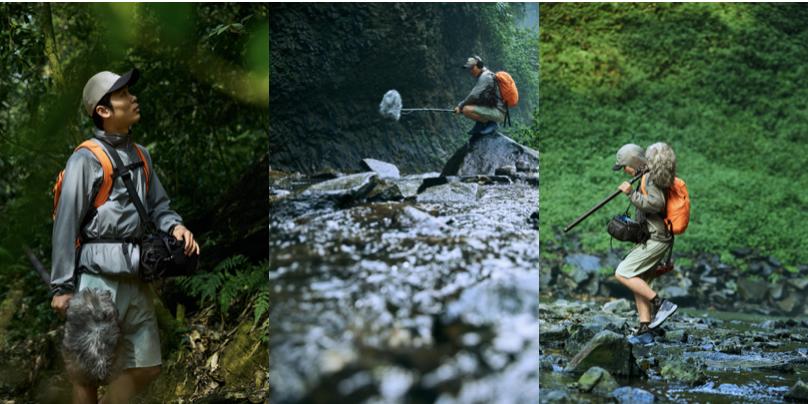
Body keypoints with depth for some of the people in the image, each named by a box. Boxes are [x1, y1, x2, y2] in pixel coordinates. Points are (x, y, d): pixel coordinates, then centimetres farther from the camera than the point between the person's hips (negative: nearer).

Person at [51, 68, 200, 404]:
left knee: (147, 367, 9)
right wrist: (62, 287, -12)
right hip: (99, 277, -7)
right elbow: (66, 225, -9)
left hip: (136, 278, 7)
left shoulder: (140, 155, 15)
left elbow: (158, 204, 20)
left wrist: (175, 226, -4)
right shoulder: (86, 159, -7)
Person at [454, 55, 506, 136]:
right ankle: (480, 124, 10)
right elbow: (476, 96, 21)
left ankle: (491, 123, -10)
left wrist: (460, 106, -8)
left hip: (497, 112, -11)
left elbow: (474, 95, -19)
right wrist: (461, 105, 9)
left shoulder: (485, 76, -14)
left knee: (466, 110, -23)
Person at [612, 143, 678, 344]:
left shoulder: (651, 178, -13)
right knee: (639, 283, 10)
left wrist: (631, 193, -25)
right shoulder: (645, 178, 17)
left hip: (655, 240, -10)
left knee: (622, 274, -12)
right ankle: (644, 330, 8)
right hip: (651, 239, 10)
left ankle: (662, 304, -12)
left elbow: (656, 203, -27)